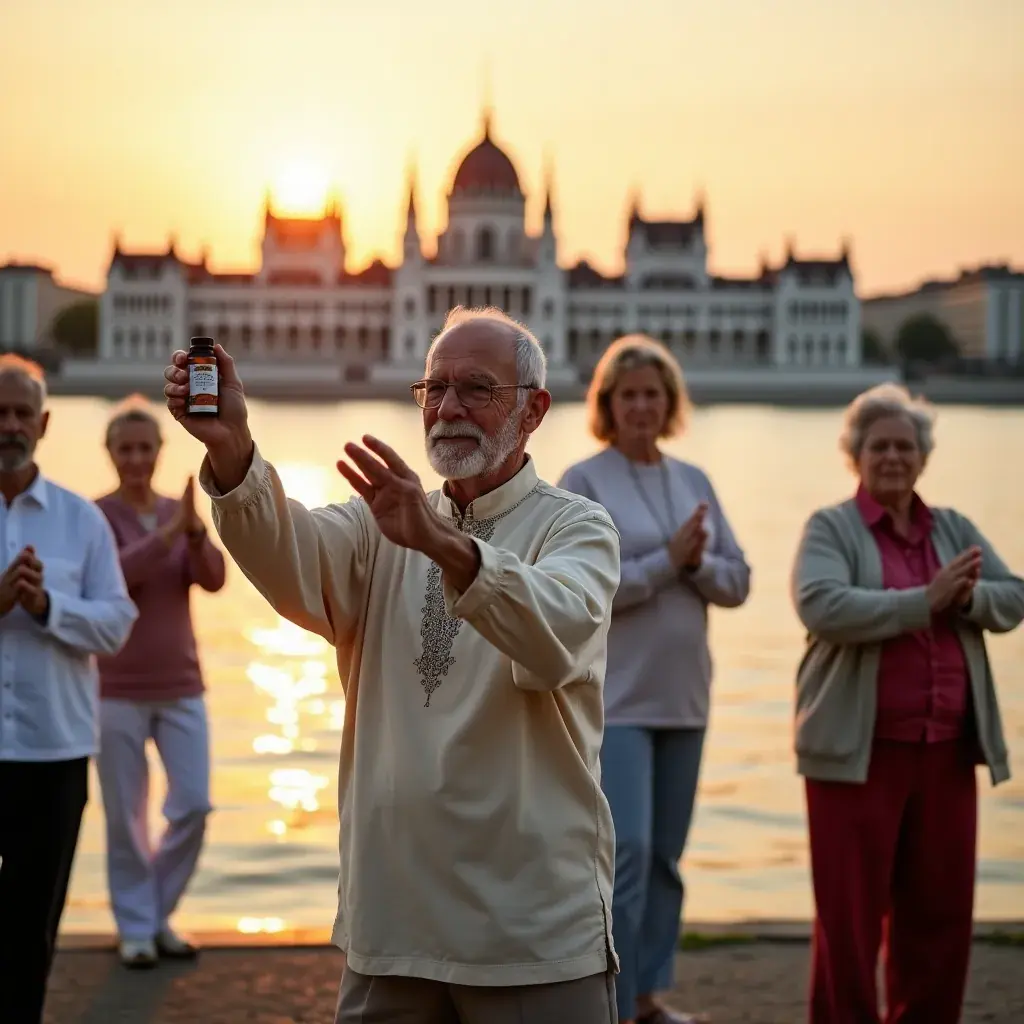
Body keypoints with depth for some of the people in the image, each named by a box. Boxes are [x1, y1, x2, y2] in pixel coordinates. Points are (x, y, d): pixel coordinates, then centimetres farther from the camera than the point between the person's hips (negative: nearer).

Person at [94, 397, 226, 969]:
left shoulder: (181, 514, 5)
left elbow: (213, 580, -8)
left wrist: (196, 530, -26)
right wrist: (171, 531, -30)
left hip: (181, 686, 4)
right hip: (119, 690, -4)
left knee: (195, 806, 1)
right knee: (127, 816, 1)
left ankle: (159, 915, 20)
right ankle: (135, 927, 15)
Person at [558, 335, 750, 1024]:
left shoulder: (694, 482, 11)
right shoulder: (583, 483, -4)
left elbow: (737, 582, 9)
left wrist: (698, 562, -11)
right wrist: (667, 560, -16)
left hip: (683, 698, 6)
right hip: (615, 700, -6)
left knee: (666, 855, 10)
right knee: (626, 850, -13)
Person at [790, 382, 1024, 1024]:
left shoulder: (954, 529, 15)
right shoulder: (831, 528, 0)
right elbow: (822, 606, -18)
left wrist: (968, 596, -14)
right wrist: (925, 600, -18)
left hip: (947, 750, 5)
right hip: (860, 750, -5)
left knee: (940, 907, 9)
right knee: (851, 909, 0)